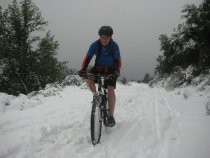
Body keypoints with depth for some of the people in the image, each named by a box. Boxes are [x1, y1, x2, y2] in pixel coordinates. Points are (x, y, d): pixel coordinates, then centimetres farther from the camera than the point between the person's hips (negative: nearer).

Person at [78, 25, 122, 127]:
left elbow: (118, 60, -16)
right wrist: (83, 69, -33)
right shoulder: (95, 45, -14)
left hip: (110, 70, -2)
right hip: (98, 68, 2)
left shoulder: (114, 46, -15)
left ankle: (111, 116, -8)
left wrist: (117, 70, -36)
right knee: (88, 79, -28)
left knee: (110, 90, -20)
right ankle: (95, 95, 0)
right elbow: (87, 58, -17)